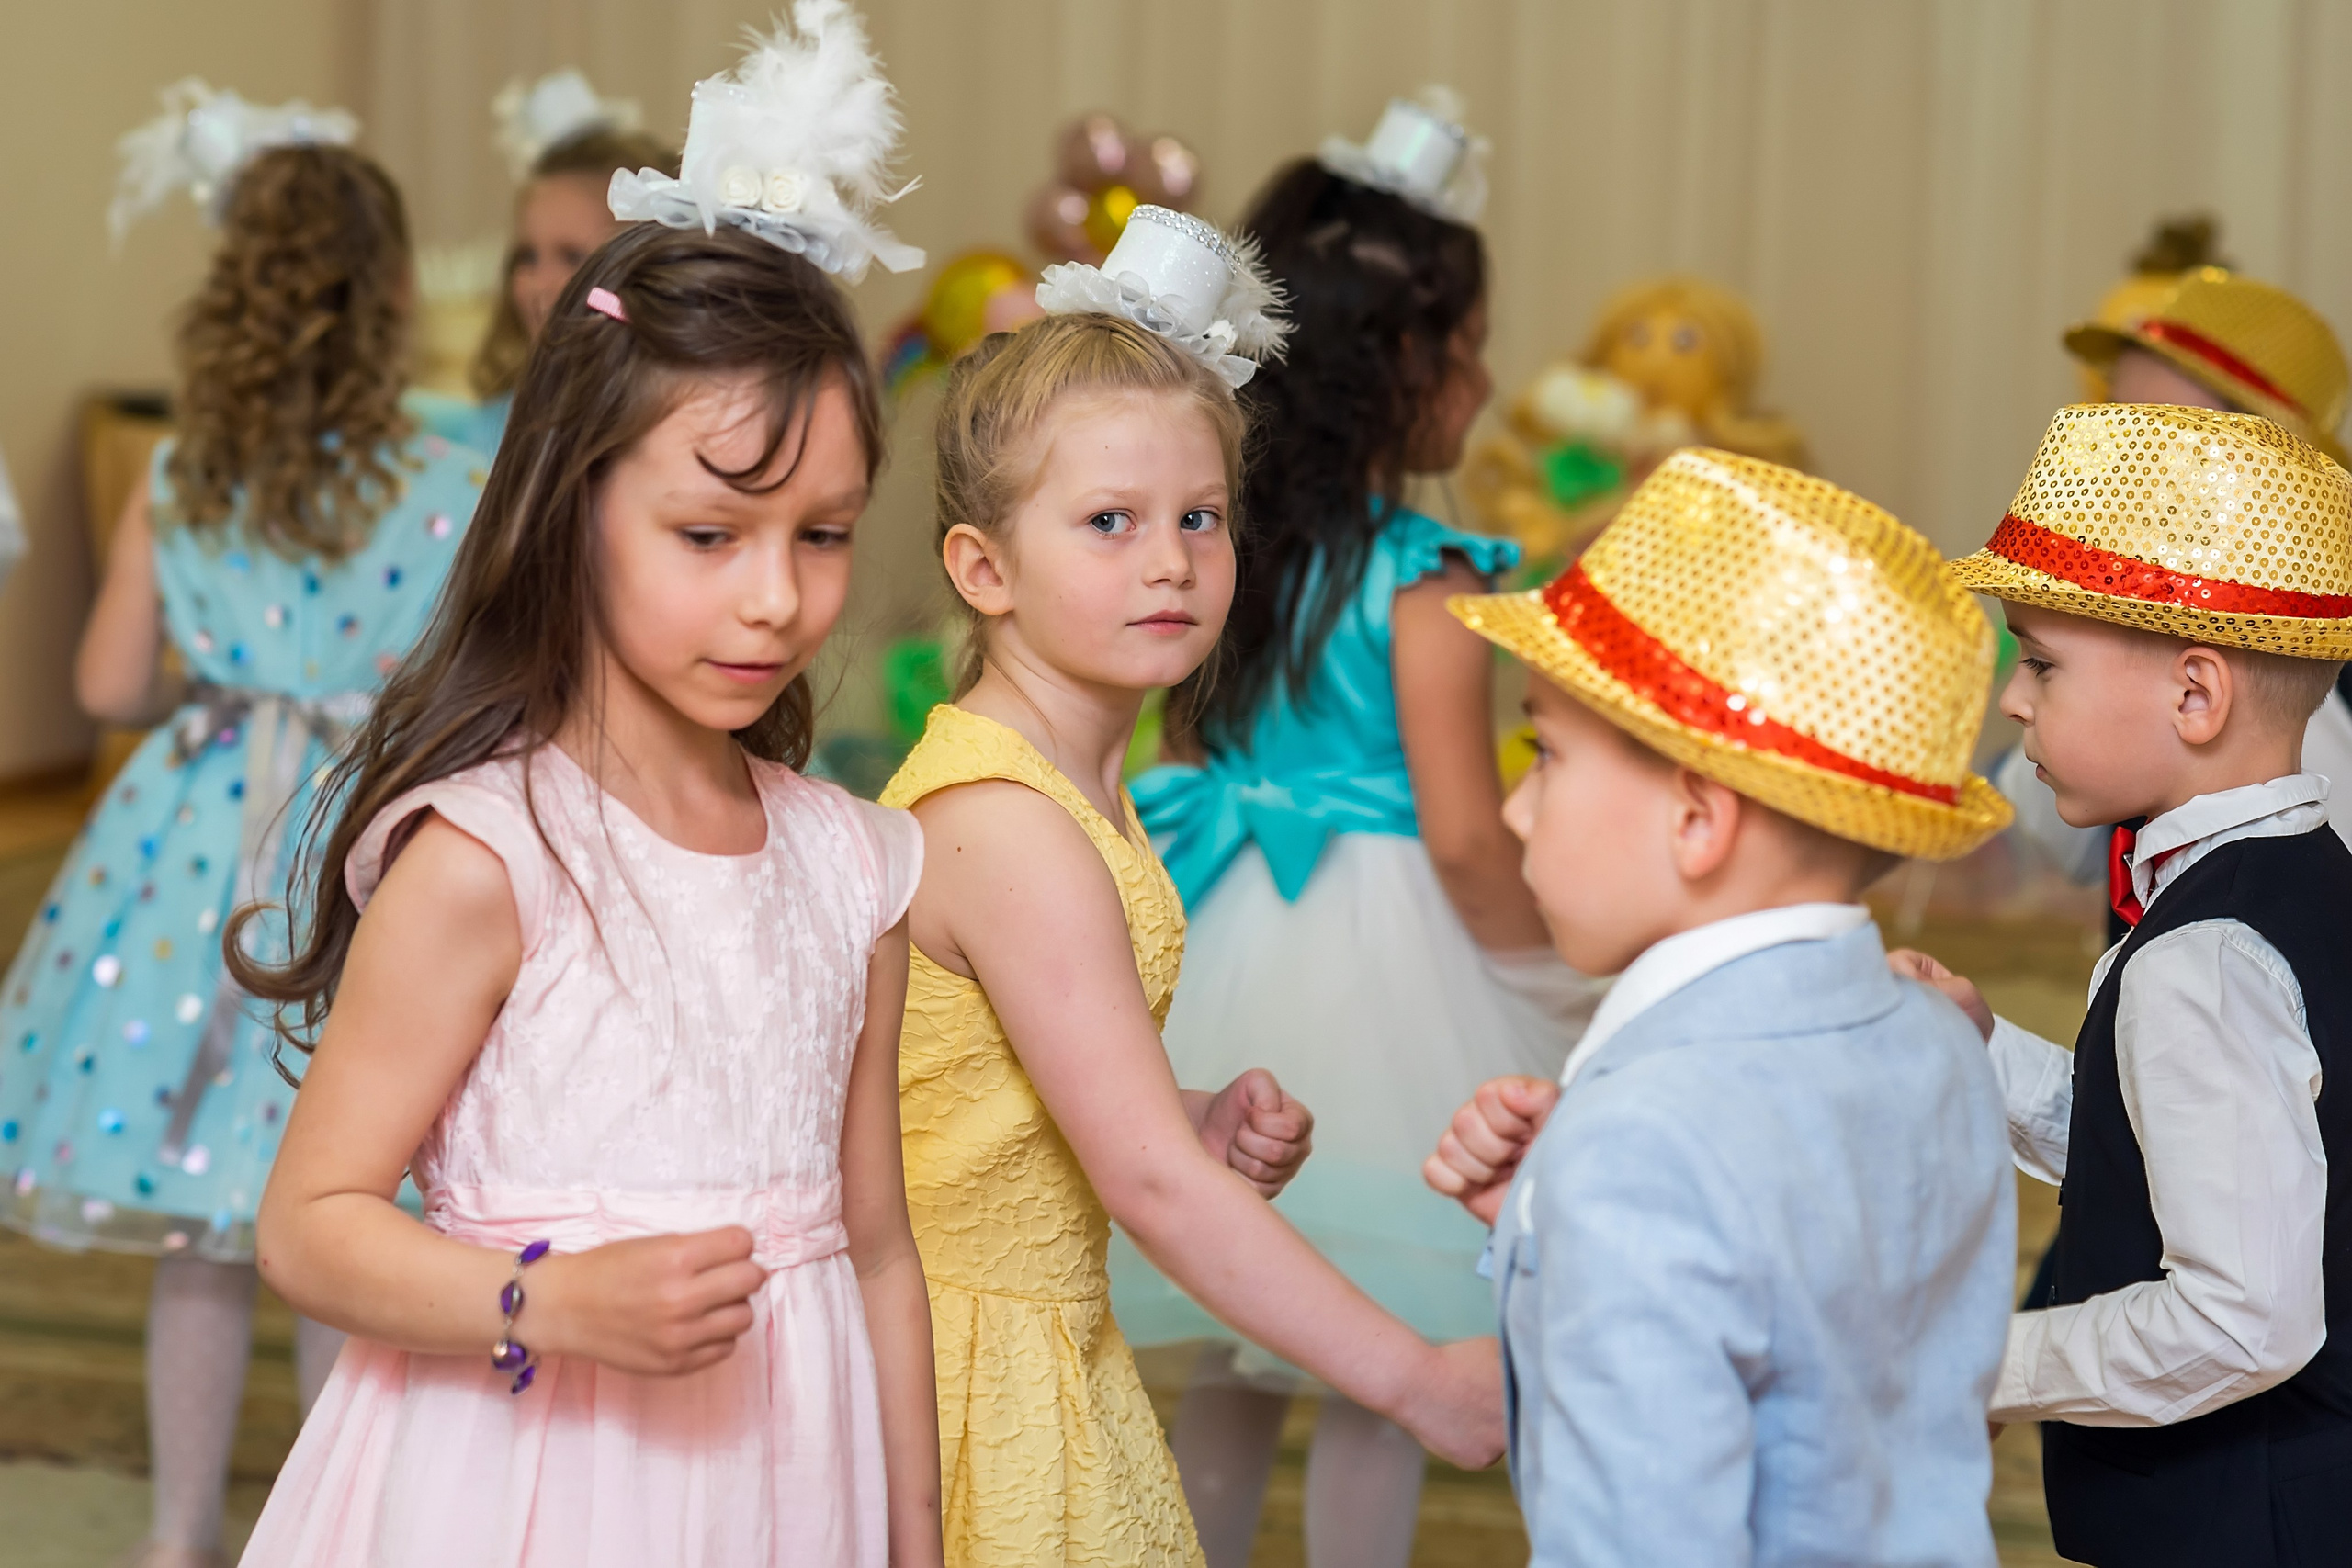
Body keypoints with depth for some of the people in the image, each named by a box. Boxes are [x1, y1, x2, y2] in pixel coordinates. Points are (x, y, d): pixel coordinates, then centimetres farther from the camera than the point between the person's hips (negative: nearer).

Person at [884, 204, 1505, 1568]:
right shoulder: (1013, 835, -23)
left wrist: (1193, 1132, -1)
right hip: (972, 1384, -9)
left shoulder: (1067, 793, 8)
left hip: (1051, 1342, 9)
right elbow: (1147, 1181, -25)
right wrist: (1419, 1381, -23)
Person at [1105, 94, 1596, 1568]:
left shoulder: (1234, 542, 5)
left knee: (1233, 1362, 18)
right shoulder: (1425, 581, -16)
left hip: (1236, 946, 7)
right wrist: (1563, 993, -6)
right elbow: (1466, 838, -18)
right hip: (1381, 967, -7)